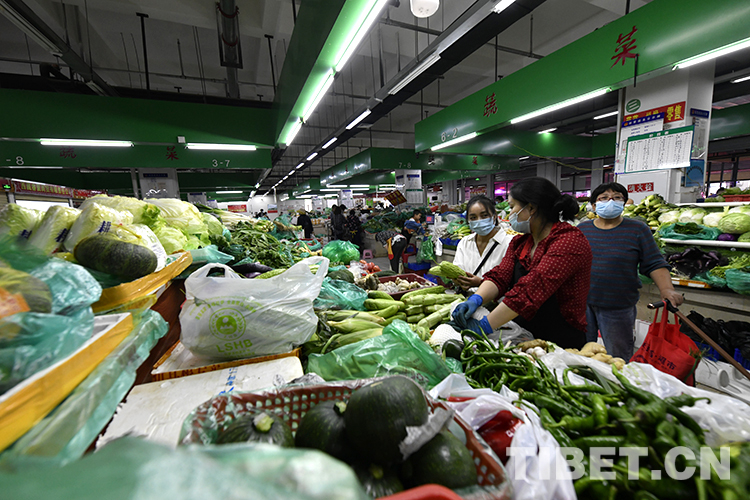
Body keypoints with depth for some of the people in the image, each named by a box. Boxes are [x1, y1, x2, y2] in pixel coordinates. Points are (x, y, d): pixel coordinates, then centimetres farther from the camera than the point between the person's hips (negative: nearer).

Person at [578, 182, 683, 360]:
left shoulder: (638, 229, -1)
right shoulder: (582, 229, 3)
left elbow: (654, 264, -2)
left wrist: (666, 289, -17)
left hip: (618, 308, -1)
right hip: (582, 303, 2)